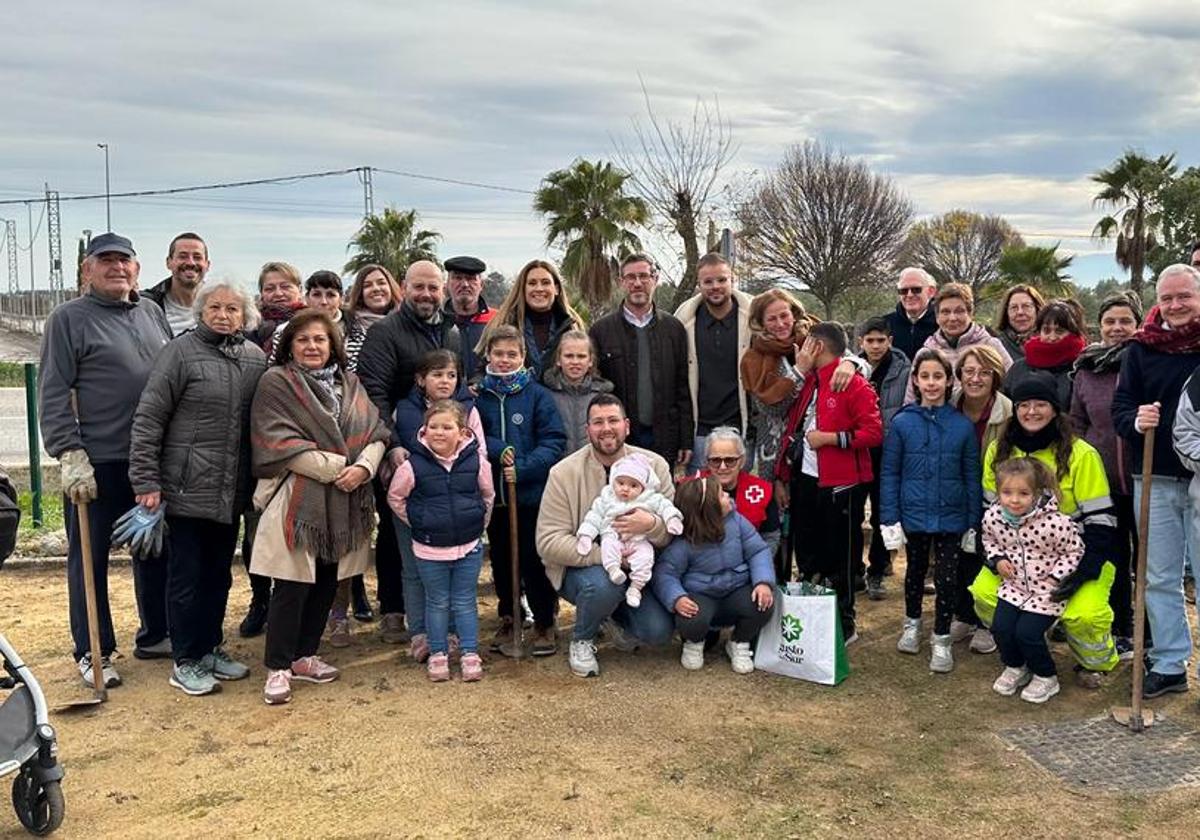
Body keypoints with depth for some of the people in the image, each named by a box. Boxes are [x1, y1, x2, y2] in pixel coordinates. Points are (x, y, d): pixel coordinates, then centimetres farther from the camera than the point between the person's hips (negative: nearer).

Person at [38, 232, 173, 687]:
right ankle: (92, 652, 16)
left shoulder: (153, 313, 12)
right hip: (96, 462, -5)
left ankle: (155, 635, 30)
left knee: (156, 550, 15)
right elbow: (53, 394, -9)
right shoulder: (69, 318, -4)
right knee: (90, 558, 5)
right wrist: (70, 454, -17)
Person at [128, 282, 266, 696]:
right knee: (186, 575, 4)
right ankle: (185, 661, 15)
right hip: (188, 489, -5)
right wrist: (146, 481, -13)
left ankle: (211, 648, 29)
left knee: (219, 573, 15)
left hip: (232, 491, 5)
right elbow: (148, 418, -10)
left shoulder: (256, 357, 6)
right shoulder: (181, 351, -9)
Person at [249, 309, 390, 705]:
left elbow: (376, 433, 7)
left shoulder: (349, 383, 13)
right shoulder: (276, 382, -3)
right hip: (298, 498, -5)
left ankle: (304, 655, 25)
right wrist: (336, 467, -16)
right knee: (292, 585, -4)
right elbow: (280, 443, -13)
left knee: (327, 581, 11)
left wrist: (364, 466, -14)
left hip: (344, 502, 5)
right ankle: (278, 667, 8)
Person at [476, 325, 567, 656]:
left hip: (532, 493, -3)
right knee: (501, 559, 14)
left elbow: (554, 441, -8)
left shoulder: (538, 395, -4)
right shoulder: (479, 395, 3)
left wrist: (523, 468, -20)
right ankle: (508, 619, 30)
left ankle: (545, 624, 15)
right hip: (493, 492, 3)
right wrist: (498, 451, -16)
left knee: (533, 560, 1)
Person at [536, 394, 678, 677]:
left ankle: (613, 619, 19)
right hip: (579, 567, -3)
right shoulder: (564, 473, -14)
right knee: (603, 584, -36)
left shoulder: (654, 465, -6)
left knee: (659, 631, -17)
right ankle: (581, 642, -1)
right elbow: (548, 542, -19)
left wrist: (651, 524, -34)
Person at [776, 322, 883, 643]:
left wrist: (830, 438, -20)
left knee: (840, 556, 4)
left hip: (839, 484, -7)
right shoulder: (807, 382, 12)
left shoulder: (855, 385, -11)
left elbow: (874, 433, -16)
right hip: (804, 480, 7)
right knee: (806, 552, 15)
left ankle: (844, 624, 18)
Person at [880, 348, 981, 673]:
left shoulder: (963, 425, -4)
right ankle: (912, 624, 39)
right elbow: (889, 473, -4)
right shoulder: (902, 422, -6)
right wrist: (889, 519, -8)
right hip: (914, 514, 0)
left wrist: (973, 522, 0)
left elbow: (972, 476, 1)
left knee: (947, 578, 3)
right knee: (916, 570, 18)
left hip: (950, 516, 0)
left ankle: (941, 640, 19)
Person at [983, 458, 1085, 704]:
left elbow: (1075, 550, -8)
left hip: (1046, 590, -4)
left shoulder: (1054, 522, -25)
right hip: (1014, 585, 5)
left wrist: (1056, 576, -16)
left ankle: (1046, 677, 13)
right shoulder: (992, 517, -10)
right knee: (1001, 627, -9)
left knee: (1027, 633, -15)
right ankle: (1015, 668, 21)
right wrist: (997, 559, -4)